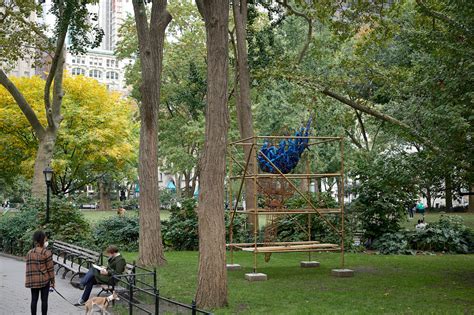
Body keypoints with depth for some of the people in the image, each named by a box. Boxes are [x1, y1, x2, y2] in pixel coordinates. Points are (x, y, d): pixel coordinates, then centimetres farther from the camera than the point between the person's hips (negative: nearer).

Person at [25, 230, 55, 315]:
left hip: (33, 280, 4)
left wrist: (28, 281, 12)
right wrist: (52, 281, -1)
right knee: (44, 300, 5)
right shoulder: (47, 253, -13)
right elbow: (50, 268, -10)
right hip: (44, 280, -4)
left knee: (34, 299, 10)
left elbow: (28, 268, 4)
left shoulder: (29, 253, 0)